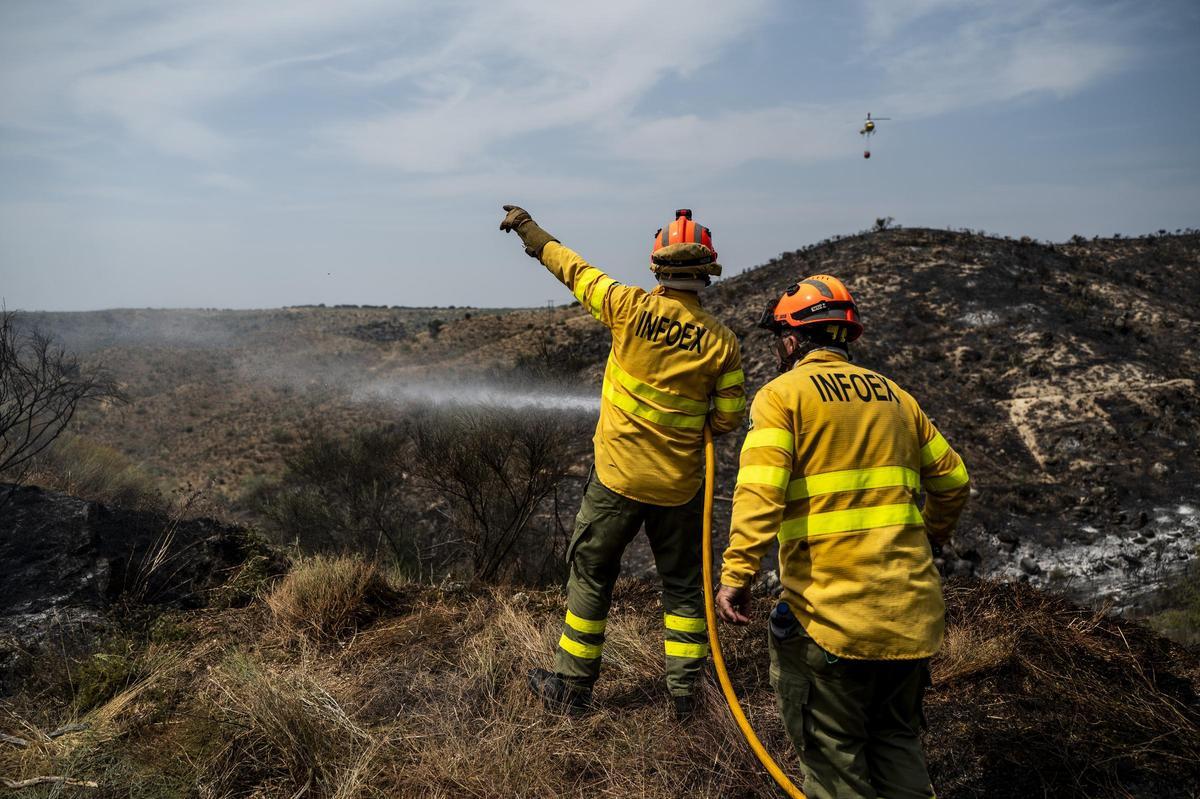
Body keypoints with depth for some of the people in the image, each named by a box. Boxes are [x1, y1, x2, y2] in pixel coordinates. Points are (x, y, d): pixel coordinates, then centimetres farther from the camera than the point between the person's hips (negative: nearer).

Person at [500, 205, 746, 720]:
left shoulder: (631, 307, -12)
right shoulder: (722, 341, -7)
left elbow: (574, 271, 3)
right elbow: (728, 418, -2)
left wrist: (530, 232, 19)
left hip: (619, 476, -1)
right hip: (680, 485, 2)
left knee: (590, 576, 14)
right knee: (682, 585, 17)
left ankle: (572, 688, 25)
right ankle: (684, 692, 24)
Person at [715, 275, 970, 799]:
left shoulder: (783, 393, -4)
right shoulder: (893, 396, 13)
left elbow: (760, 488, -19)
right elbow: (952, 480, 19)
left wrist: (736, 573, -21)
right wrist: (930, 536, 35)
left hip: (832, 610, -6)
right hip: (912, 607, 6)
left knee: (833, 754, 8)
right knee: (897, 739, 22)